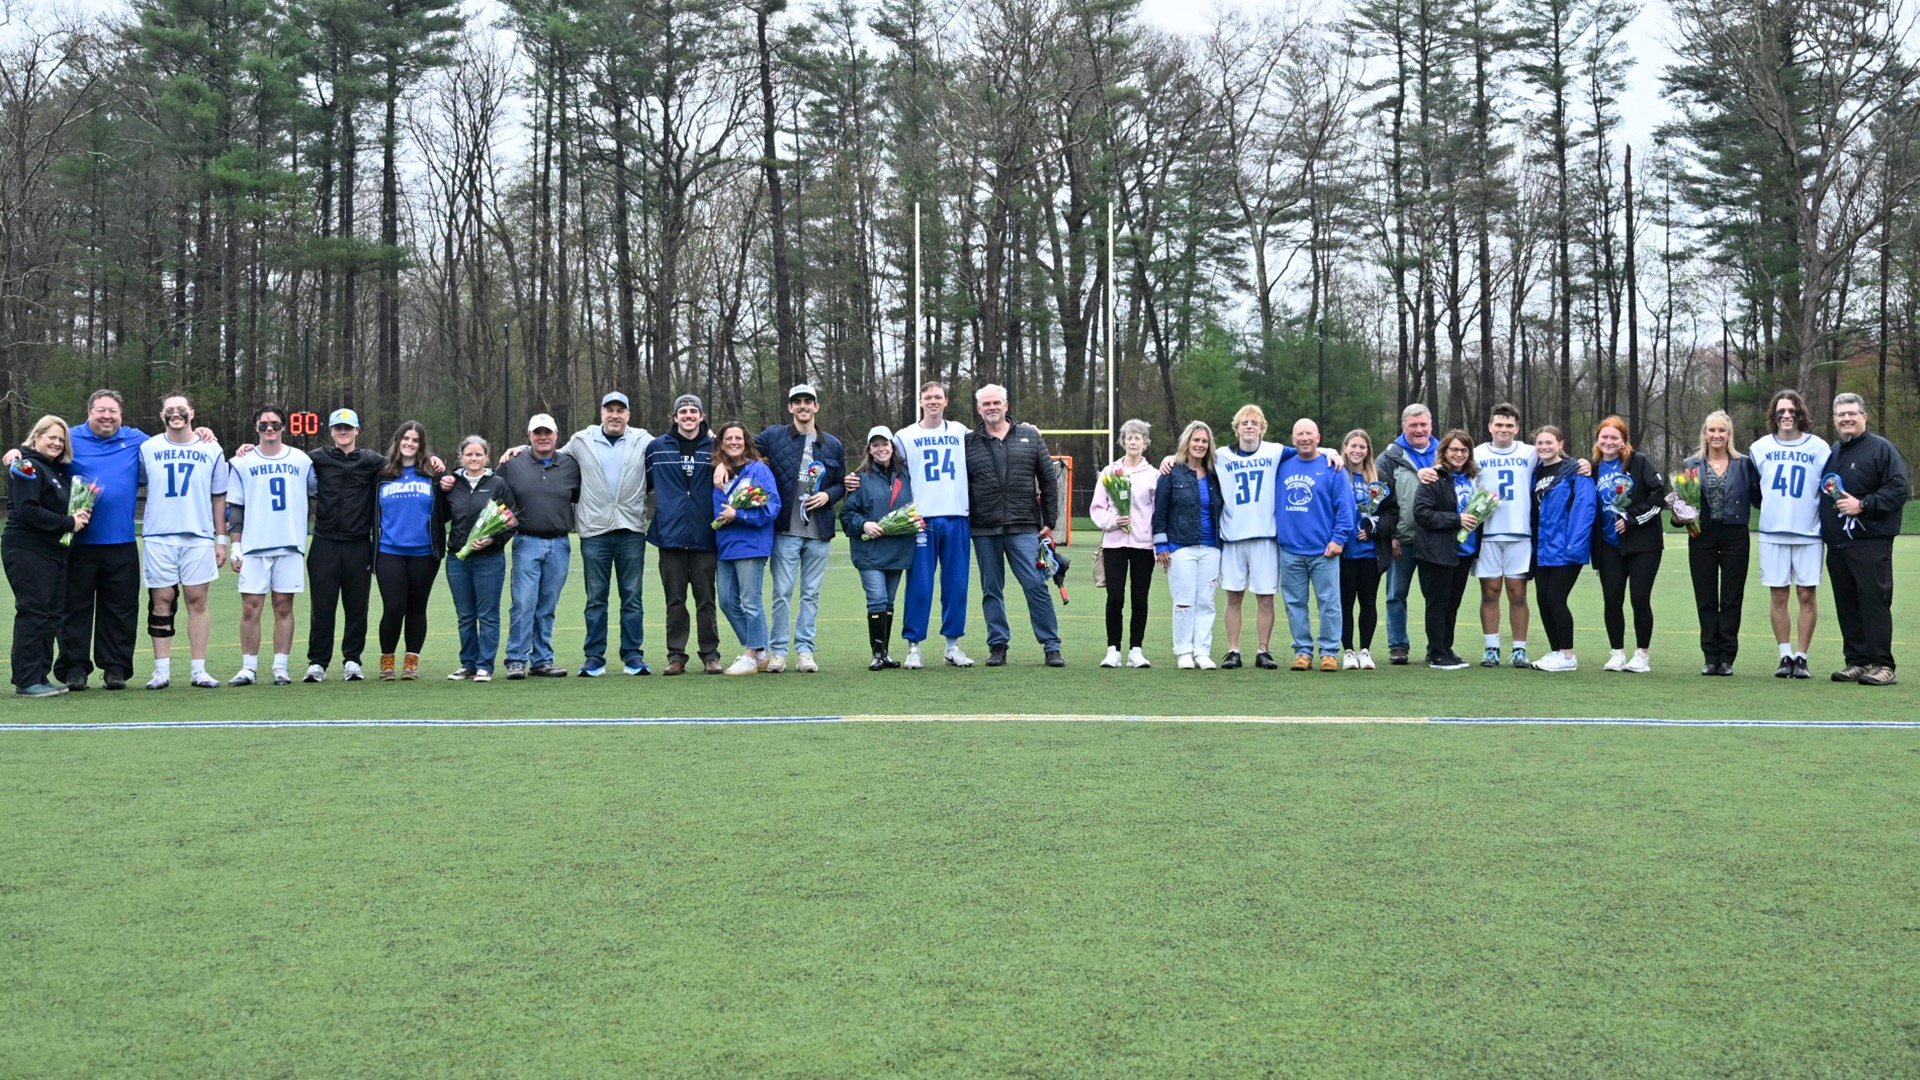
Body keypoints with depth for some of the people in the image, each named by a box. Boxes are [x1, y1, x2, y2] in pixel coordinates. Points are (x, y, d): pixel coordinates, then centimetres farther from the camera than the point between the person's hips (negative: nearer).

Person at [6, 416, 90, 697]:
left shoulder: (58, 470, 19)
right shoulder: (28, 467, -8)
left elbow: (62, 507, 24)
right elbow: (27, 510, -19)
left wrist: (80, 515, 1)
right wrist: (68, 523, -16)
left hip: (53, 553, 9)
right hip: (27, 552, -9)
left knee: (52, 615, 9)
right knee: (33, 614, -8)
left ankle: (41, 676, 15)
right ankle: (26, 681, -4)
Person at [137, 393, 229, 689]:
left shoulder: (211, 450, 8)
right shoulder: (148, 449, 6)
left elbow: (219, 498, 11)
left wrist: (221, 539, 7)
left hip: (199, 537, 0)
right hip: (159, 537, 0)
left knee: (197, 601, 0)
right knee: (161, 601, -1)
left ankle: (199, 670, 3)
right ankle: (162, 670, 3)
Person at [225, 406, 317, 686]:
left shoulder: (301, 460, 7)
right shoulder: (243, 463, 5)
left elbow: (318, 489, 22)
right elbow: (234, 507, 5)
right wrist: (235, 546, 0)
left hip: (290, 546, 1)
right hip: (254, 547, -1)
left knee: (284, 607, 2)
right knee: (251, 607, -4)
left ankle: (281, 668, 7)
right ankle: (249, 668, 1)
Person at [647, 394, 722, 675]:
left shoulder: (714, 447, 7)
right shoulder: (657, 448, 7)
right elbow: (642, 483, 13)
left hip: (704, 536, 0)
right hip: (670, 535, 0)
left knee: (706, 599, 2)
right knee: (675, 600, 4)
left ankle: (710, 654, 9)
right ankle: (676, 655, 9)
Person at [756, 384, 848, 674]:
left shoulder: (833, 445, 10)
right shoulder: (773, 436, 4)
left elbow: (842, 484, 17)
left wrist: (828, 495, -3)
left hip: (819, 531, 2)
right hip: (786, 530, -2)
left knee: (811, 593, 6)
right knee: (782, 592, -2)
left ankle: (804, 650, 12)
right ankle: (778, 650, 5)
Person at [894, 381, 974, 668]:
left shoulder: (960, 432, 13)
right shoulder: (905, 436, 7)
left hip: (957, 518, 2)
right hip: (921, 519, -2)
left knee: (956, 585, 4)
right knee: (919, 585, -5)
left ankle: (953, 646, 12)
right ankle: (913, 646, 2)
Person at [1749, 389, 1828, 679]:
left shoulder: (1819, 448, 2)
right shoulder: (1760, 447, 6)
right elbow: (1751, 488, 18)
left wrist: (1822, 517, 4)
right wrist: (1770, 506, 12)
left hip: (1808, 533, -1)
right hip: (1772, 534, 1)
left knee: (1807, 594, 0)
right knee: (1777, 595, 2)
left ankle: (1801, 657, 7)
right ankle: (1785, 656, 11)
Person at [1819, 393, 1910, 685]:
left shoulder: (1882, 449, -4)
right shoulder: (1832, 454, 18)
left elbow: (1899, 490, -11)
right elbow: (1822, 494, 28)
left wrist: (1863, 505, -18)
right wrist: (1823, 530, 14)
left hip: (1871, 543, -7)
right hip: (1837, 545, 7)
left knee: (1874, 601, -9)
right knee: (1847, 604, 8)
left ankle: (1882, 665, -6)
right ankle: (1857, 661, 14)